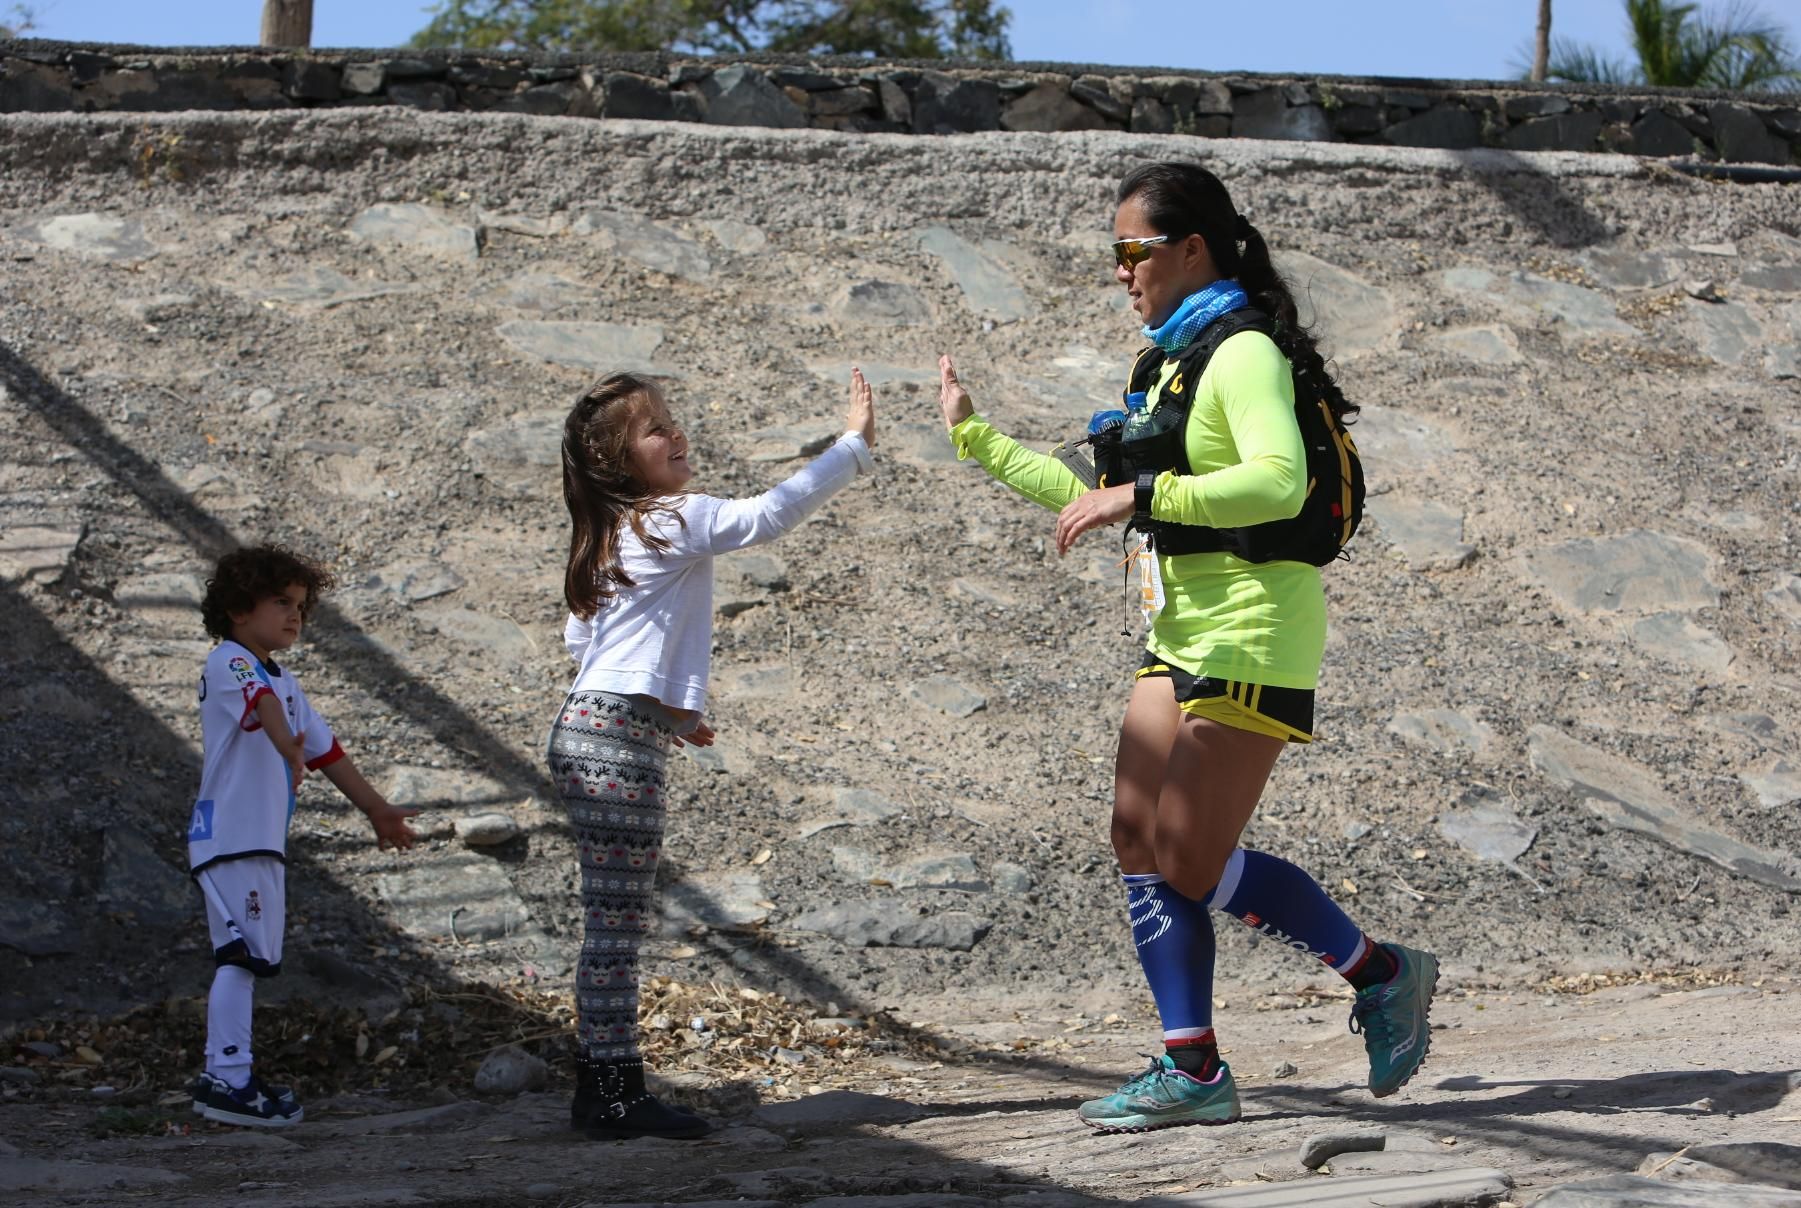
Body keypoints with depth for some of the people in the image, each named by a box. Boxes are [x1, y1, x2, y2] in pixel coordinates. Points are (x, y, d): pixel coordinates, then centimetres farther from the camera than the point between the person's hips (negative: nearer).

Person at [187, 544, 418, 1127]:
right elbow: (260, 700, -32)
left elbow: (326, 750, 28)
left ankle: (229, 1072, 16)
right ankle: (226, 1079, -21)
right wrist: (288, 746, -52)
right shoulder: (229, 662, -9)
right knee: (241, 953, -17)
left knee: (252, 958, 11)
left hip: (265, 839, 10)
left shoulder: (284, 680, 21)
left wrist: (378, 809, 32)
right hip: (229, 836, -10)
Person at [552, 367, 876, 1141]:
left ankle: (604, 1088, 15)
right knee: (617, 923, -7)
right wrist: (853, 444, -9)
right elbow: (773, 513, -15)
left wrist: (667, 710, 23)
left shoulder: (612, 534, 17)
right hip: (618, 746, -9)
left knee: (615, 925, 12)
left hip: (590, 732, 9)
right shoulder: (675, 519, -8)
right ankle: (615, 1097, -5)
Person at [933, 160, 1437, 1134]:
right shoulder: (1164, 364, 16)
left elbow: (1279, 483, -29)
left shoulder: (1244, 353, -13)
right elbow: (1099, 498, 25)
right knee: (1138, 834, 2)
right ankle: (1192, 1070, 6)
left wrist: (1141, 493, -29)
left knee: (1191, 856, -8)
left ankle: (1382, 973, 8)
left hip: (1254, 624, -9)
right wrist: (974, 437, 26)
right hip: (1183, 626, 9)